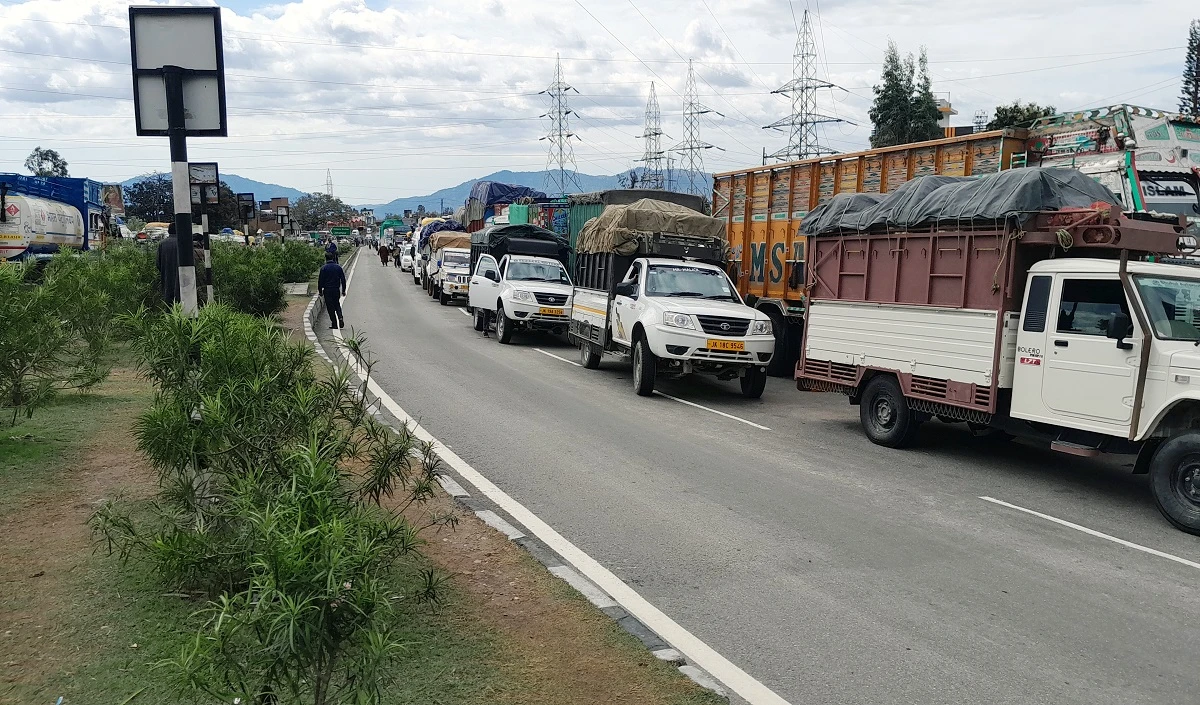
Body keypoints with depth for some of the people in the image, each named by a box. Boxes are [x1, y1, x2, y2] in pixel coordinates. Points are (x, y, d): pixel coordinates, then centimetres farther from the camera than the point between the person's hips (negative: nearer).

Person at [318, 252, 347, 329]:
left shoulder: (323, 268, -8)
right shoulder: (338, 267, 2)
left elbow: (320, 280, -6)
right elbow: (343, 279, 5)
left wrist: (320, 291, 5)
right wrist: (343, 290, 12)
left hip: (327, 290, -3)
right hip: (337, 290, 3)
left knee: (330, 307, 3)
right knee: (337, 305, 19)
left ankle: (334, 324, 3)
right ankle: (340, 318, -4)